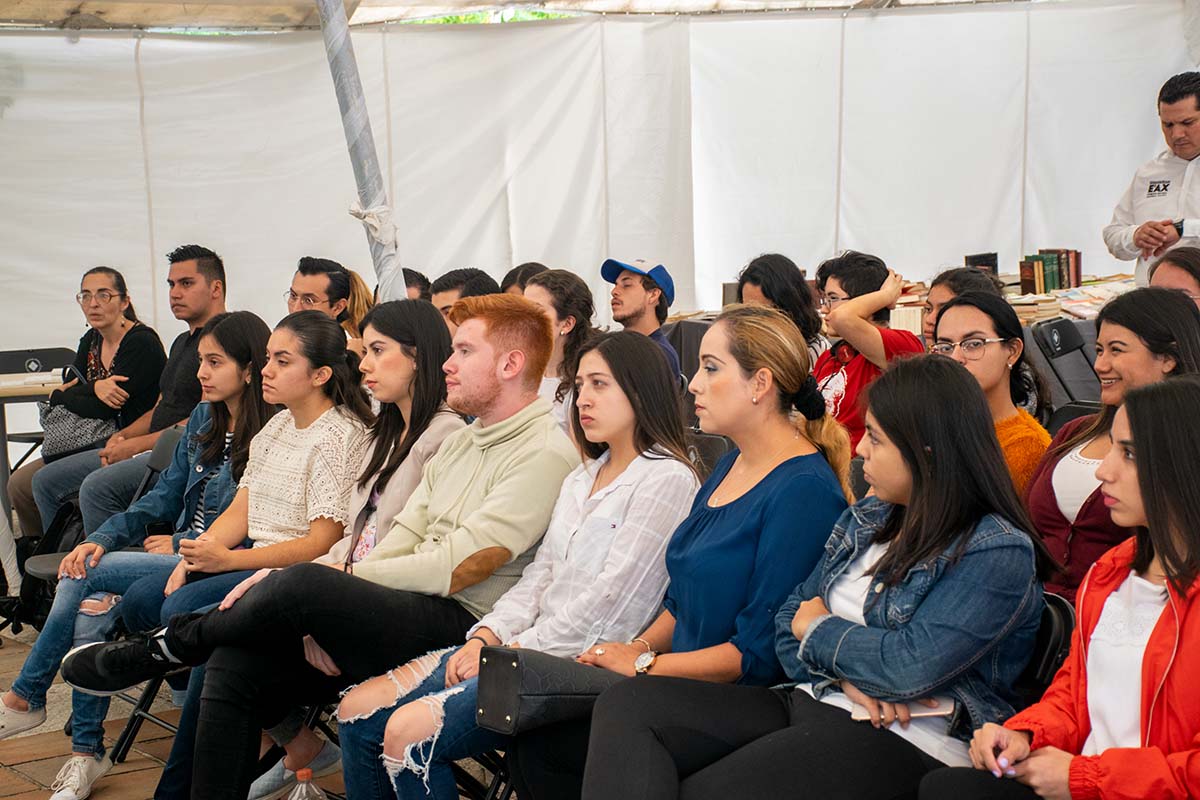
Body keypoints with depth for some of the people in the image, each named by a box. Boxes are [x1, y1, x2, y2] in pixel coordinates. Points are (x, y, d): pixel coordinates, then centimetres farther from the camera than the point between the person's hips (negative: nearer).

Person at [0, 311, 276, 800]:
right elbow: (165, 496, 14)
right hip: (181, 550, 7)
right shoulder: (204, 420, 13)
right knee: (93, 606, -20)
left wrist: (181, 546, -11)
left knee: (86, 576, -19)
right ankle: (86, 754, -11)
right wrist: (103, 539, 0)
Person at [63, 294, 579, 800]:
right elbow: (402, 537, 12)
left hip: (458, 623, -9)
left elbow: (459, 567, -16)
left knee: (303, 584, -28)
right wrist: (325, 618, -4)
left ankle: (161, 651, -2)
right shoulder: (460, 442, 20)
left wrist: (345, 577, -9)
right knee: (235, 666, -8)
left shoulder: (545, 453, -9)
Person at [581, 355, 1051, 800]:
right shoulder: (867, 519, 15)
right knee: (629, 704, -15)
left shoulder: (999, 553, -10)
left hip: (905, 738, -8)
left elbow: (910, 666, -20)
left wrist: (818, 629, -2)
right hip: (809, 704, 8)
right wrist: (843, 674, -7)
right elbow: (791, 618, 15)